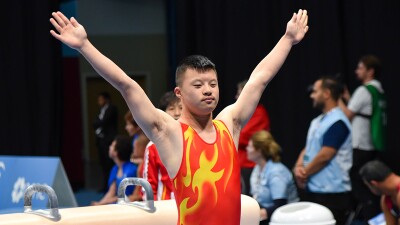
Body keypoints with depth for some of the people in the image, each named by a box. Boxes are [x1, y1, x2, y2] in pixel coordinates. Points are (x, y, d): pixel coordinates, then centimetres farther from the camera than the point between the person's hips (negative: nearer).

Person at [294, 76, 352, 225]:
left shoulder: (337, 122, -15)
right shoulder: (317, 121, 16)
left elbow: (324, 156, -19)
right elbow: (307, 149, 17)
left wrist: (304, 173, -8)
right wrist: (299, 167, -3)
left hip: (332, 194, -10)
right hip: (312, 189, 10)